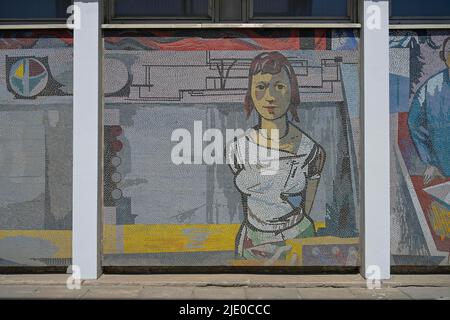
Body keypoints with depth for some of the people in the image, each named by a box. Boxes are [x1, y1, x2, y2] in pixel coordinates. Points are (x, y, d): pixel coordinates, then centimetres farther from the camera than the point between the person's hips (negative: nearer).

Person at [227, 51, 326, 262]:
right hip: (250, 246, 2)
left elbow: (305, 211, -6)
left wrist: (285, 249, -12)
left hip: (295, 245, -2)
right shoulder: (236, 149, -10)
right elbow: (244, 208, 2)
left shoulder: (311, 151, -17)